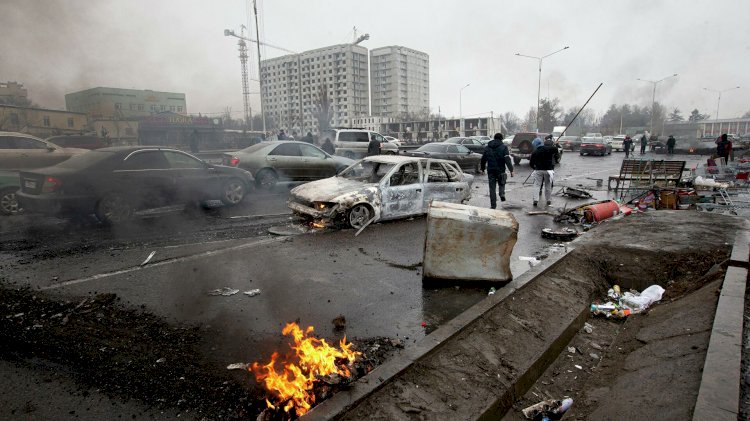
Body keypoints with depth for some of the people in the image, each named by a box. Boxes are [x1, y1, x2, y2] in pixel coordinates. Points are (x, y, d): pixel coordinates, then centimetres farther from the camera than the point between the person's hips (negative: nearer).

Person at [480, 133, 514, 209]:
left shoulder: (487, 147, 9)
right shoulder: (503, 147, -3)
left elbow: (483, 159, 14)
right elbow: (507, 160, -11)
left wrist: (482, 169, 24)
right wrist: (511, 170, -12)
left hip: (490, 170, 2)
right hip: (500, 169, -2)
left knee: (492, 187, 5)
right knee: (501, 183, 21)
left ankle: (493, 205, 4)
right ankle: (502, 194, -7)